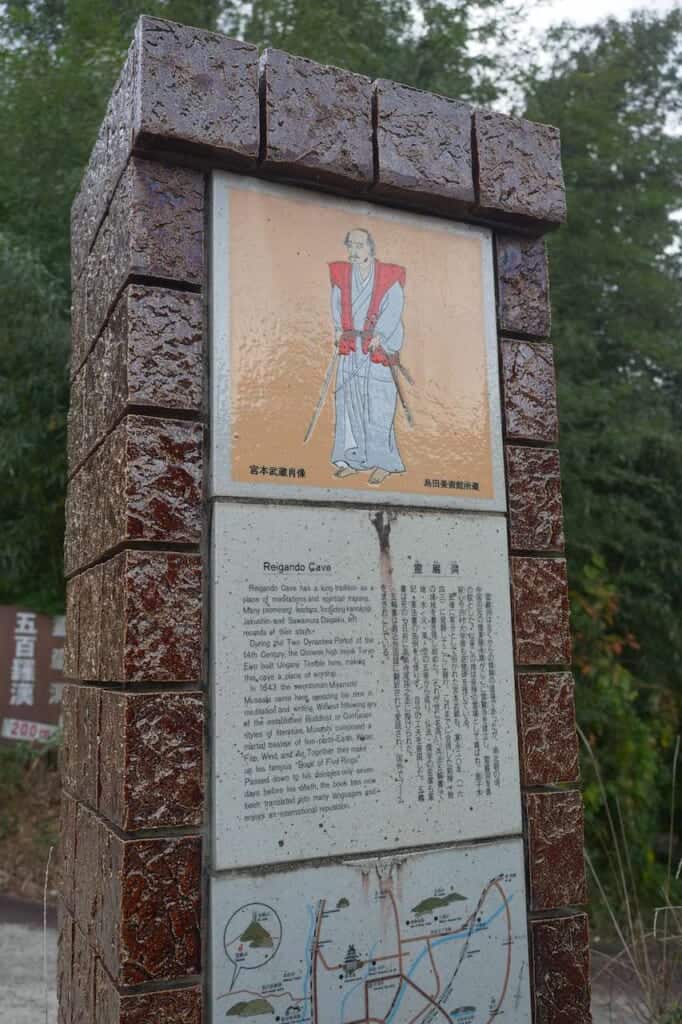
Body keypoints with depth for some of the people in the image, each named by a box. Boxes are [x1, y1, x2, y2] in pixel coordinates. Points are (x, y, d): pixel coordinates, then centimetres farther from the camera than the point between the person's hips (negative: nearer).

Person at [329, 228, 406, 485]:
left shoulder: (389, 276, -1)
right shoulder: (341, 273, 12)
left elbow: (393, 309, -7)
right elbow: (336, 303, 10)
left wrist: (378, 335, -17)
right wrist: (338, 328, -5)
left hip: (378, 348, -4)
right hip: (349, 348, 4)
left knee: (378, 408, -5)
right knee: (349, 404, 5)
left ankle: (383, 463, 3)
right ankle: (353, 459, 14)